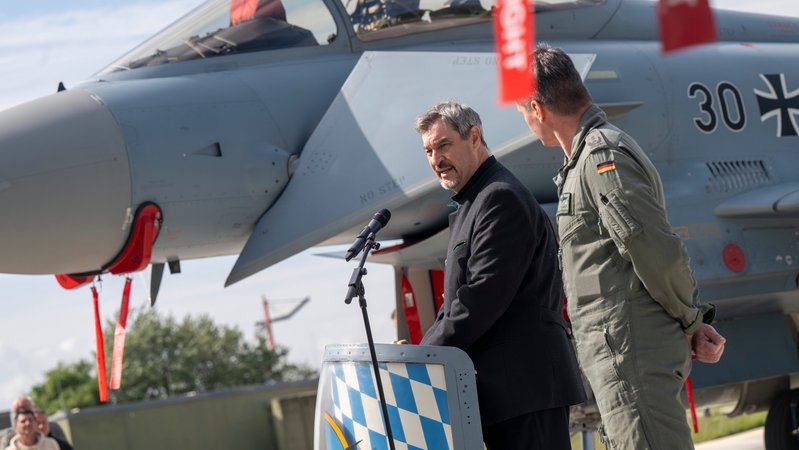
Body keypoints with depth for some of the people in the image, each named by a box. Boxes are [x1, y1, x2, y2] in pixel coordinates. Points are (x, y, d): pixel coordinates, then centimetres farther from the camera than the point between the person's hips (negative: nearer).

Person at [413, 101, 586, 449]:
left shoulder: (501, 199, -11)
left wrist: (426, 354, -15)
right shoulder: (472, 204, 23)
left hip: (526, 385, -10)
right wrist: (422, 351, 8)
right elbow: (459, 299, 22)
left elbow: (483, 296, -19)